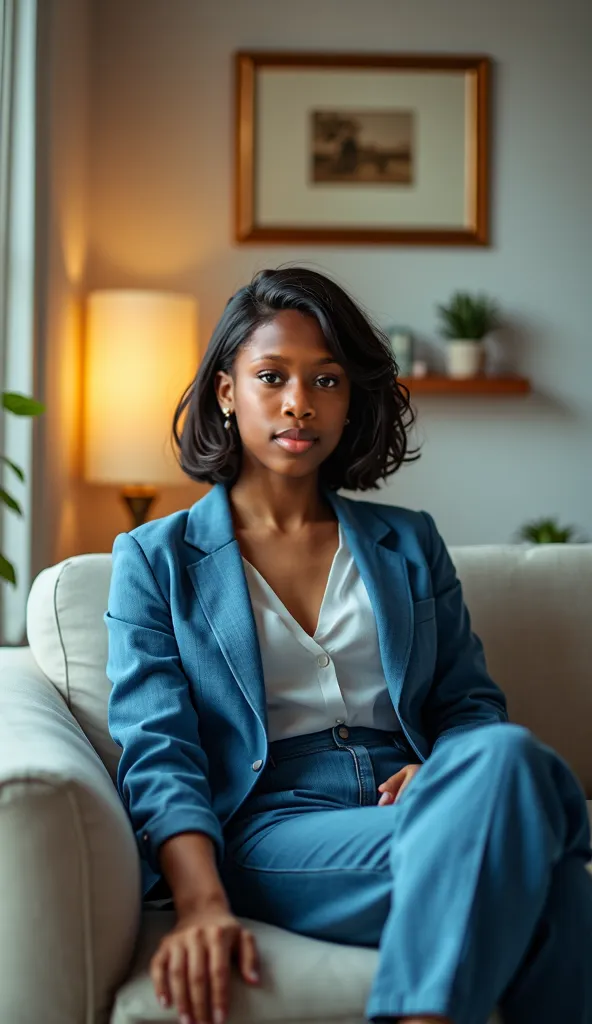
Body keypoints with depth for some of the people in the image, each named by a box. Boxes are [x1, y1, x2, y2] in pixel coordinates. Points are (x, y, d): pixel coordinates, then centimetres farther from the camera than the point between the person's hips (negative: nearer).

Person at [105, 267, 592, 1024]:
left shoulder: (409, 544, 21)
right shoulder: (155, 559, 12)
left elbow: (470, 704, 18)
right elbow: (155, 749, -1)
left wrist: (451, 777, -9)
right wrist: (201, 900, -20)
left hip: (411, 815, 4)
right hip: (272, 832, -4)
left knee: (507, 754, -35)